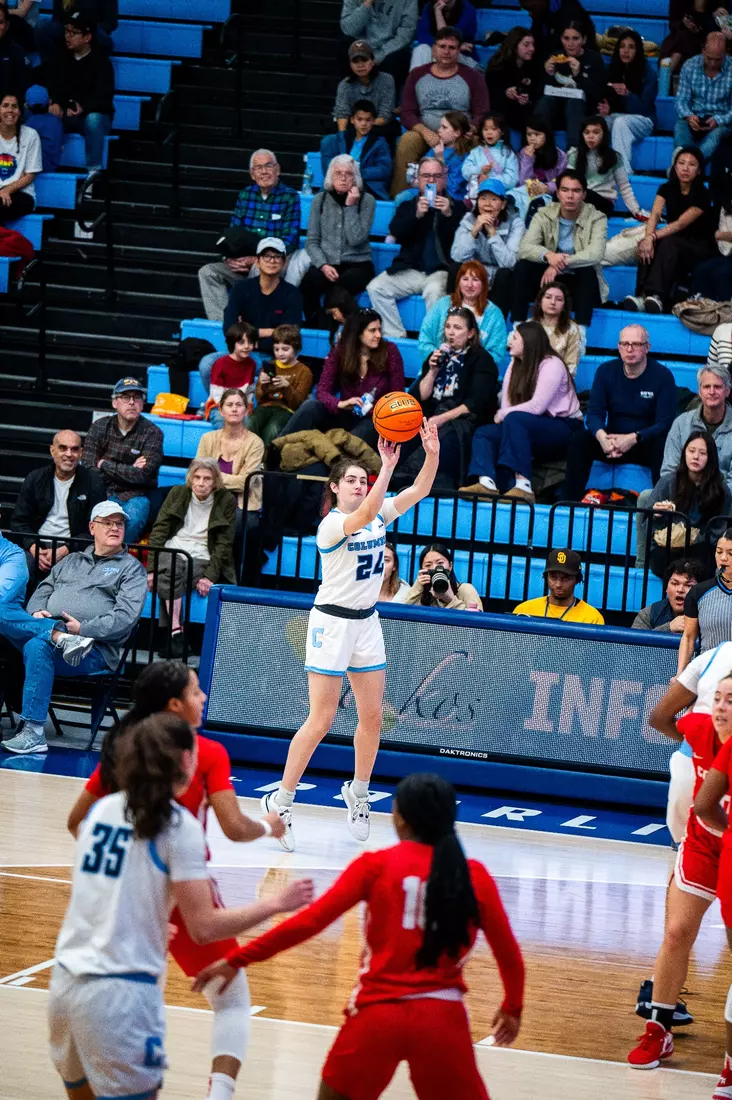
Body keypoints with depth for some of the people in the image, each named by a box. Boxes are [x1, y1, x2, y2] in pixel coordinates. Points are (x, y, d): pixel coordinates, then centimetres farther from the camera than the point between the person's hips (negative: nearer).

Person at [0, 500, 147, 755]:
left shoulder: (131, 568, 10)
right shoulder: (72, 561, 29)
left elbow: (125, 617, -4)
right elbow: (43, 590, 26)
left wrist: (84, 629, -16)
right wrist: (36, 613, 2)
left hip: (96, 651, -5)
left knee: (38, 646, -38)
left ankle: (33, 733, -40)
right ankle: (61, 636, -33)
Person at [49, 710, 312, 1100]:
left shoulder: (100, 810, 10)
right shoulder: (179, 826, -9)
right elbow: (204, 928, -12)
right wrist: (276, 903, -2)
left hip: (66, 981, 7)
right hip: (122, 993, -7)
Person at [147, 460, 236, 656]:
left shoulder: (226, 501, 4)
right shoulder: (177, 494, 9)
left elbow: (224, 544, -1)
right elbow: (159, 531, 4)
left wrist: (210, 576, -15)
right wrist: (152, 569, -9)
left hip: (202, 557, -1)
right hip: (172, 551, 1)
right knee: (169, 570, -36)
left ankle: (175, 631, -38)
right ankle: (176, 632, -42)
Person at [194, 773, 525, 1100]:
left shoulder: (376, 865, -1)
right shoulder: (474, 875, 3)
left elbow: (310, 921, -7)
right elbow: (509, 954, 8)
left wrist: (237, 960, -1)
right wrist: (512, 1007, 28)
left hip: (377, 1014, -1)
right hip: (442, 1019, 1)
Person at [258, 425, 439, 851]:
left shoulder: (379, 514, 4)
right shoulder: (331, 524, -16)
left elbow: (419, 490, -4)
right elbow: (362, 516, -37)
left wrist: (433, 454, -21)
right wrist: (387, 466, -44)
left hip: (367, 623, 7)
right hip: (332, 622, -7)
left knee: (372, 716, 8)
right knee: (321, 721, -9)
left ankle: (358, 792, 25)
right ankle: (281, 801, -1)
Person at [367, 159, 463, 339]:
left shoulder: (456, 208, 10)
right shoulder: (408, 206, 16)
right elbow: (396, 233, -2)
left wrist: (449, 215, -21)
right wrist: (416, 215, -19)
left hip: (440, 271, -4)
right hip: (410, 270, 4)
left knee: (434, 290, -37)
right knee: (376, 287, -18)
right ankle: (395, 336, -13)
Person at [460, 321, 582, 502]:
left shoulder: (551, 365, -13)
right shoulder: (515, 364, 12)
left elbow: (537, 406, -23)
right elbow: (506, 403, 4)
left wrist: (503, 414, -13)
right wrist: (503, 415, -18)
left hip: (564, 428, -8)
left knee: (514, 420, -34)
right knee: (484, 433, -10)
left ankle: (523, 485, -45)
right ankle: (486, 482, -38)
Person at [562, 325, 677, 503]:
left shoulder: (662, 376, -10)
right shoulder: (606, 371, 0)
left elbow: (664, 423, -15)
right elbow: (594, 413, -5)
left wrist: (633, 439, -31)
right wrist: (601, 436, -29)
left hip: (647, 444, -3)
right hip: (613, 442, 3)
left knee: (663, 448, -36)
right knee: (580, 440, -24)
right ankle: (570, 502, -25)